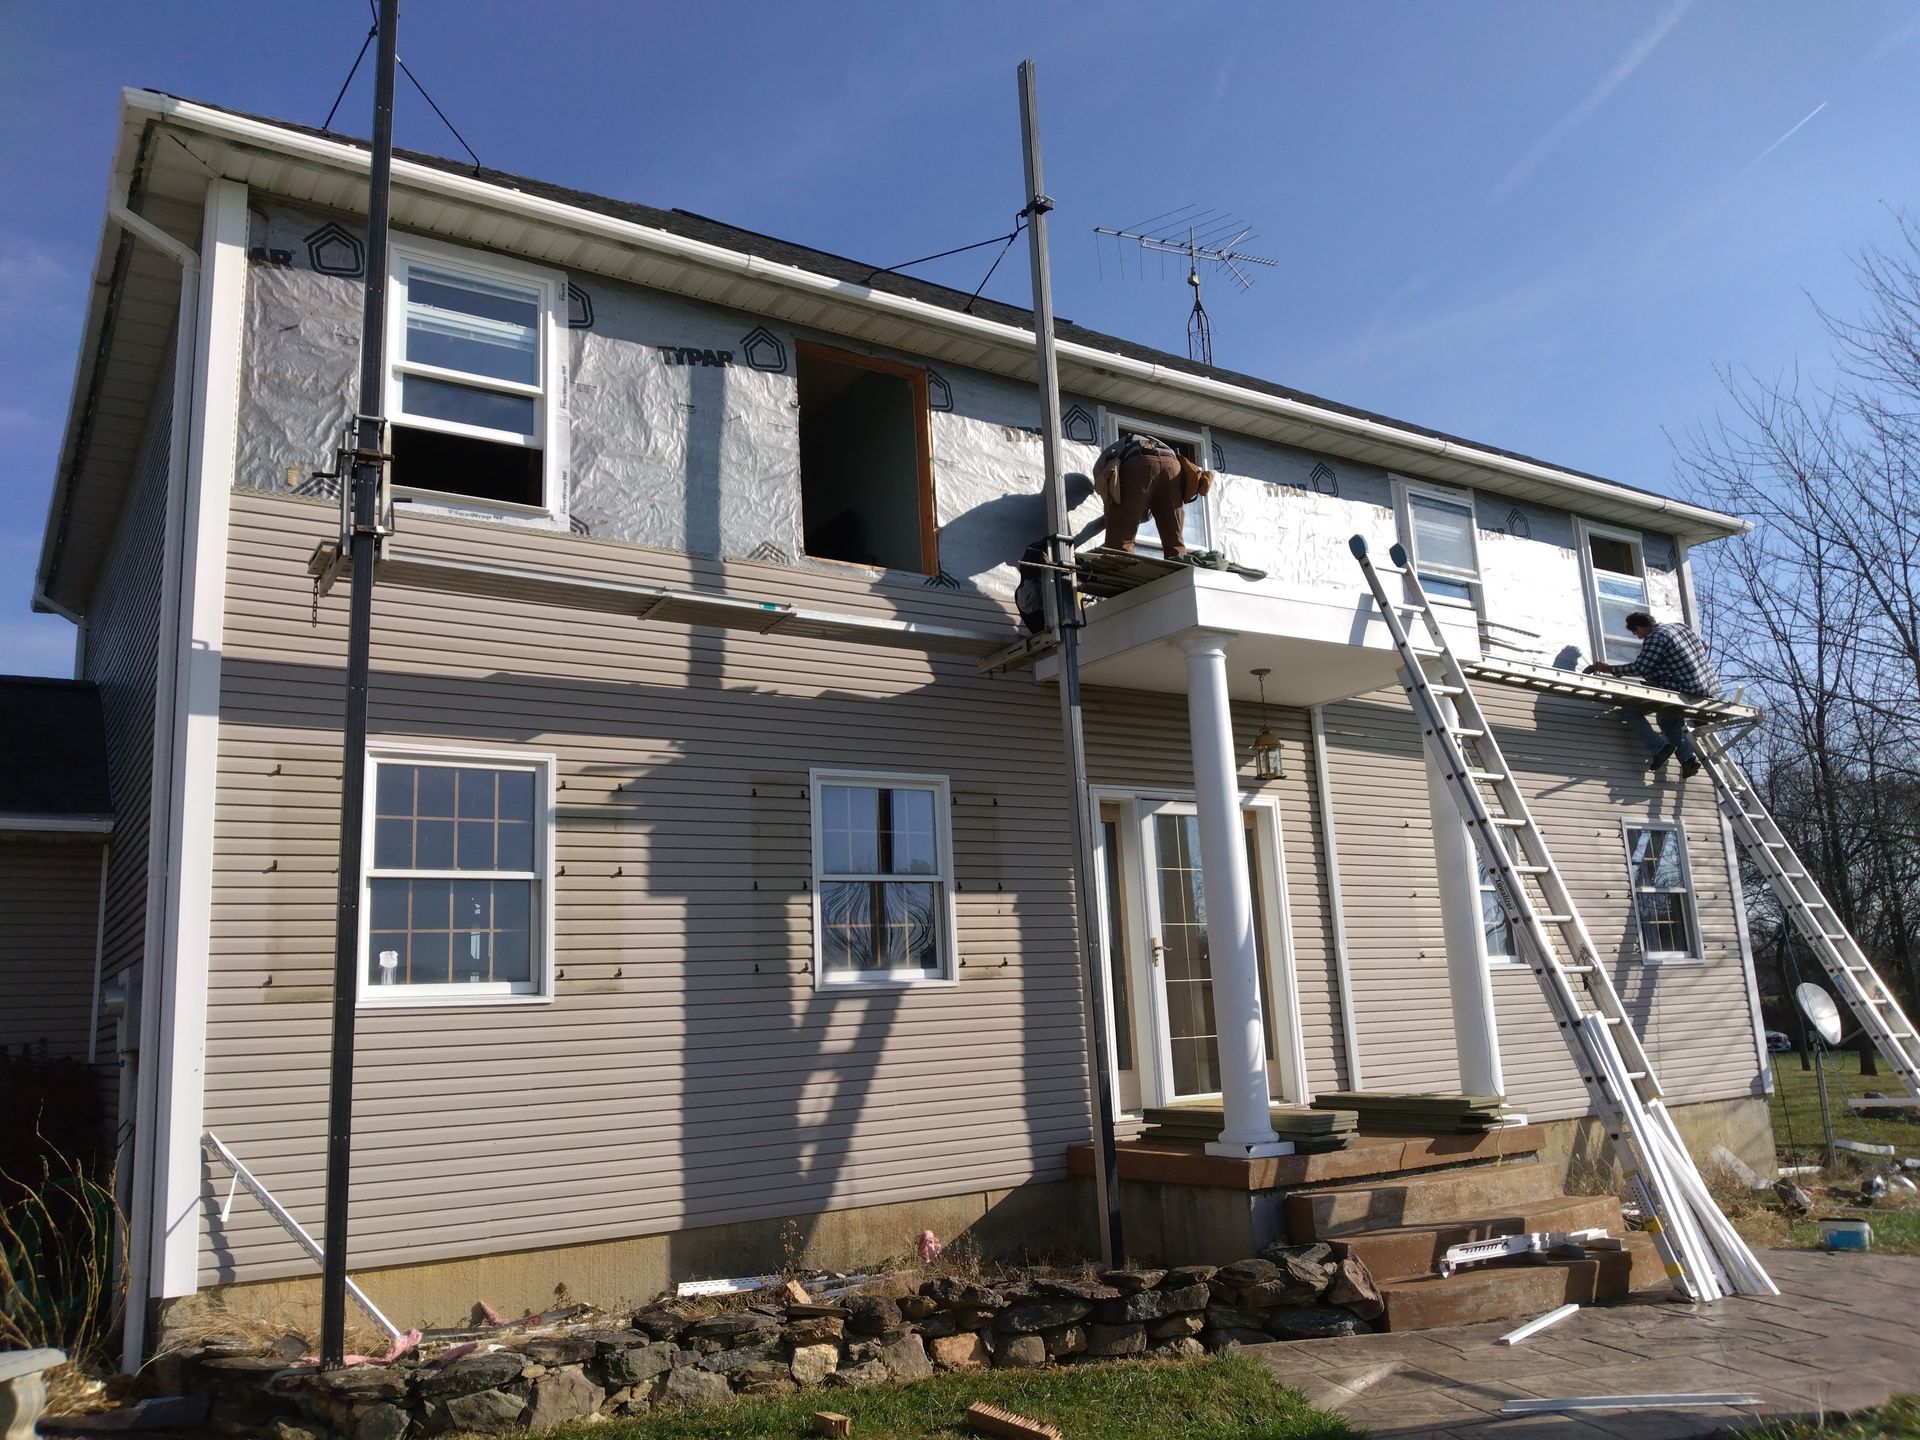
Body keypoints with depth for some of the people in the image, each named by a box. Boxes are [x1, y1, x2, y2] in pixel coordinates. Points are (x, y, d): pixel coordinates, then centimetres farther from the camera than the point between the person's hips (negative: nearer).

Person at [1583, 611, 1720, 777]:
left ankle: (1659, 747, -10)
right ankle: (1688, 758, 14)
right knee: (1669, 718, 30)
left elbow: (1640, 667, -15)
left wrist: (1608, 669, -8)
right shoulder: (1681, 625, 15)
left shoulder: (1654, 638, -11)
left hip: (1686, 690, -9)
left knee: (1630, 710, -4)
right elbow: (1703, 645, 28)